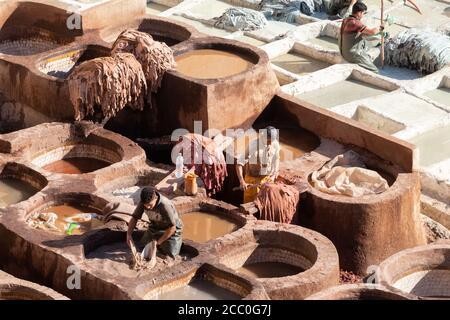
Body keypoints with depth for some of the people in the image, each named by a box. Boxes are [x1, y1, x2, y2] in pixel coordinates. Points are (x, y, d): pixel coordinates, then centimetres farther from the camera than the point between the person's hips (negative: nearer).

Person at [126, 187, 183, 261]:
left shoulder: (166, 206, -38)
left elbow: (172, 228, -29)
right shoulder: (143, 203, -22)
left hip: (170, 230, -5)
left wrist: (158, 242, -24)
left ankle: (178, 240, 20)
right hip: (154, 228, 5)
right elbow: (134, 218, -9)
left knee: (170, 254, -9)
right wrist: (129, 235, -23)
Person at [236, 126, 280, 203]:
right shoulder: (253, 145, -26)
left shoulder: (275, 144, -10)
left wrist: (275, 173, -3)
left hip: (268, 178, 4)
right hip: (253, 179, -4)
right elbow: (240, 163, -28)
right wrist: (242, 182, -37)